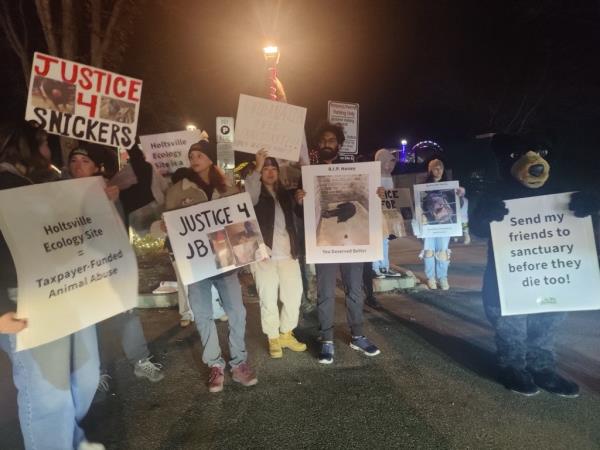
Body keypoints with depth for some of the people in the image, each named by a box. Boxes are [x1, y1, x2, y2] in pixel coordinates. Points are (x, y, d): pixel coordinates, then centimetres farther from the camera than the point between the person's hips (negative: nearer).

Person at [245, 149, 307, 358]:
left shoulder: (286, 194, 15)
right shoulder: (256, 193, 1)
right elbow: (249, 198, -21)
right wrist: (257, 168, -25)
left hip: (288, 253, 4)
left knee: (294, 295, 8)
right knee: (268, 298, 2)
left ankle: (287, 334, 26)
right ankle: (273, 339, 18)